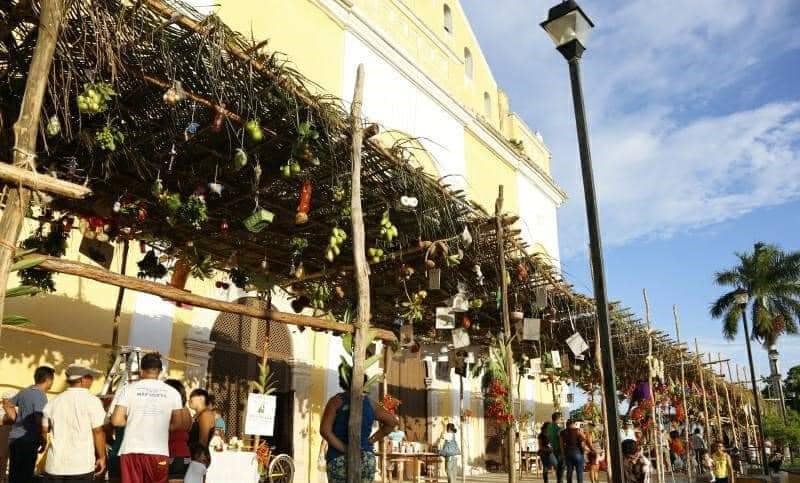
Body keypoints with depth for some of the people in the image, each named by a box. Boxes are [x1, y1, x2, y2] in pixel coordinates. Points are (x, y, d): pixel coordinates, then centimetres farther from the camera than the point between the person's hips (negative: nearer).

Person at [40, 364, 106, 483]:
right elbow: (98, 432, -8)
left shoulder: (54, 402, 6)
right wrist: (101, 457, 2)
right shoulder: (92, 401, -7)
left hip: (55, 464, 4)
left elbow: (44, 432, 14)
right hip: (81, 465, -4)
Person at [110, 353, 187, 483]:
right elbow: (178, 423, 3)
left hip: (132, 450, 0)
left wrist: (131, 422, 13)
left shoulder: (128, 389, -2)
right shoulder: (172, 392, 1)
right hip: (159, 452, 1)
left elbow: (117, 420, -5)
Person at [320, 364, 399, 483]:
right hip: (367, 460, 4)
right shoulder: (369, 403, 6)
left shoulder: (336, 401, -6)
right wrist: (371, 440, 10)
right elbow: (393, 420, 14)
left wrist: (345, 450, -11)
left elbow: (324, 430, -16)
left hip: (339, 460, -3)